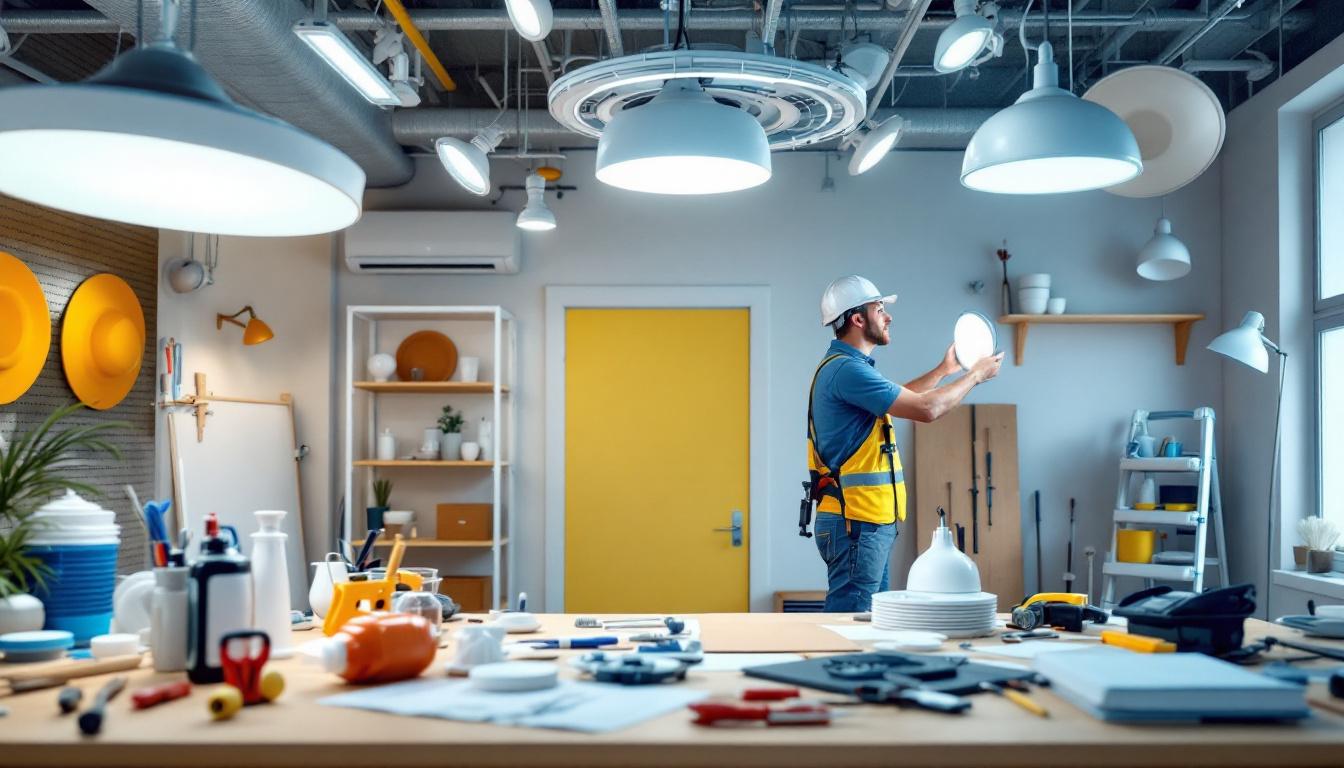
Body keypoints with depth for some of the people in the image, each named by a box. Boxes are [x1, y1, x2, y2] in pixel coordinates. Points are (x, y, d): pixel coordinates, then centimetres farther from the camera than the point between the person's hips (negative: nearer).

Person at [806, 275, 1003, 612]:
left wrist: (943, 370, 33)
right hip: (856, 522, -11)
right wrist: (975, 375, -2)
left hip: (870, 521, 11)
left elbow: (898, 398, 34)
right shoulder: (846, 369, -17)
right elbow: (926, 408, -17)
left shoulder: (845, 366, 16)